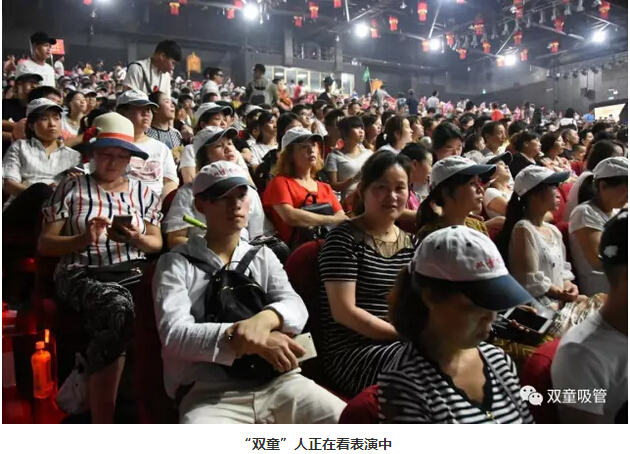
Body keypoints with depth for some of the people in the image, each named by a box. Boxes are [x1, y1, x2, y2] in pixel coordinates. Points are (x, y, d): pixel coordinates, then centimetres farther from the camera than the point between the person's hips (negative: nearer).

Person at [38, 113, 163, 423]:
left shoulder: (143, 192, 17)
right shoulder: (71, 188, 11)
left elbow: (157, 244, 16)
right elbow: (44, 245, 9)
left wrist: (136, 238, -6)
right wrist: (84, 239, -10)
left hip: (132, 274, 3)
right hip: (81, 275, -3)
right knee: (119, 306, -38)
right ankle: (102, 420, -27)